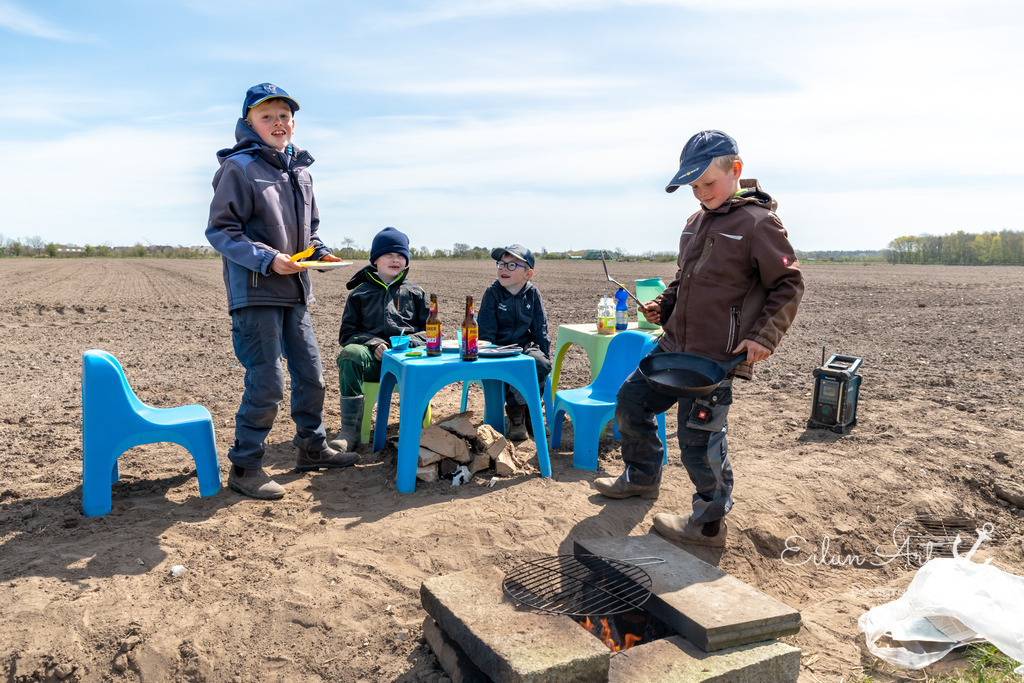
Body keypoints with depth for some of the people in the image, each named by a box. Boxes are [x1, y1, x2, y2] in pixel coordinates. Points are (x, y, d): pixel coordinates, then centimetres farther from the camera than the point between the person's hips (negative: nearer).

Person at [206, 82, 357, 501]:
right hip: (255, 293, -7)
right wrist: (267, 259, -21)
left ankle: (312, 448, 31)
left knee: (311, 374, 14)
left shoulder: (299, 171, 14)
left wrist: (319, 251, 5)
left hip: (295, 292, 7)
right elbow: (220, 229, -10)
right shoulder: (238, 168, -7)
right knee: (267, 383, -7)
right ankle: (244, 467, 9)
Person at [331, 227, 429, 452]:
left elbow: (430, 330, 16)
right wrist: (373, 344, -7)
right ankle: (349, 432, -35)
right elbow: (346, 333, 13)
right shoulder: (360, 293, 19)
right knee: (350, 353, -34)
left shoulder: (415, 292, 20)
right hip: (373, 358, 1)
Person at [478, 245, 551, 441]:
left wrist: (545, 356, 0)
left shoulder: (532, 293, 3)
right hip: (499, 349, -3)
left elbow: (540, 329, 9)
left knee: (541, 364, -29)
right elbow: (486, 332, -6)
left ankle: (521, 406, -6)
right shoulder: (493, 293, -5)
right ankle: (516, 411, -8)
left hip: (524, 347, 3)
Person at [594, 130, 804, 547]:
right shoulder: (697, 221, 13)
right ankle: (641, 478, 38)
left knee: (699, 440, -3)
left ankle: (708, 524, 18)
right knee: (631, 400, 16)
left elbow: (788, 286, -9)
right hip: (674, 345, 9)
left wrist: (763, 337, -19)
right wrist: (663, 305, 8)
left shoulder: (759, 223, -10)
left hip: (716, 356, -8)